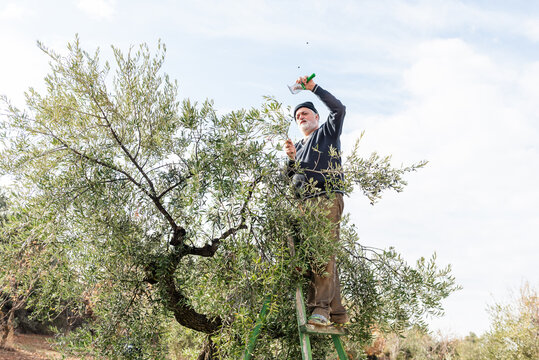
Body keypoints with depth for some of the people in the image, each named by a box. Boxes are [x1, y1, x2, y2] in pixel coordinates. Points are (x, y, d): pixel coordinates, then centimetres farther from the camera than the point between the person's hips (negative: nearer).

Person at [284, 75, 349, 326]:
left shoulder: (327, 132, 16)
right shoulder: (300, 146, 30)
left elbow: (339, 109, -2)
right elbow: (293, 178, 22)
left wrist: (314, 88, 0)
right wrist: (292, 158, 5)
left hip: (327, 198, -6)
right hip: (307, 203, 6)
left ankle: (320, 308, -25)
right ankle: (337, 312, 1)